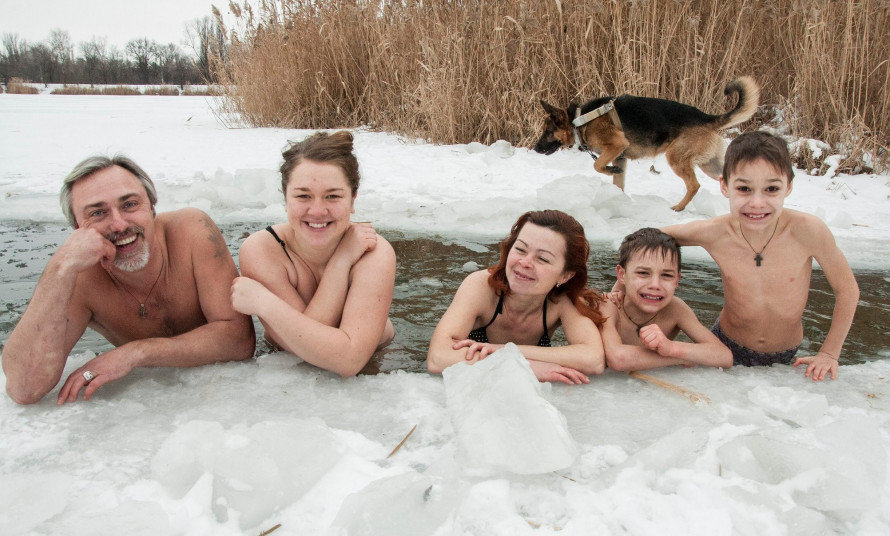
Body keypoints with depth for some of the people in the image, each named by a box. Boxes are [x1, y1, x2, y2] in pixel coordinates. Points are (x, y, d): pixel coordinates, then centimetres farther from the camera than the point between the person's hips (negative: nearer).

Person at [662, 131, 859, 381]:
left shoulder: (808, 231, -25)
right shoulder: (714, 234, -23)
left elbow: (847, 289, -10)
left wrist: (829, 353, -9)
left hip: (785, 358, 0)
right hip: (728, 349, 0)